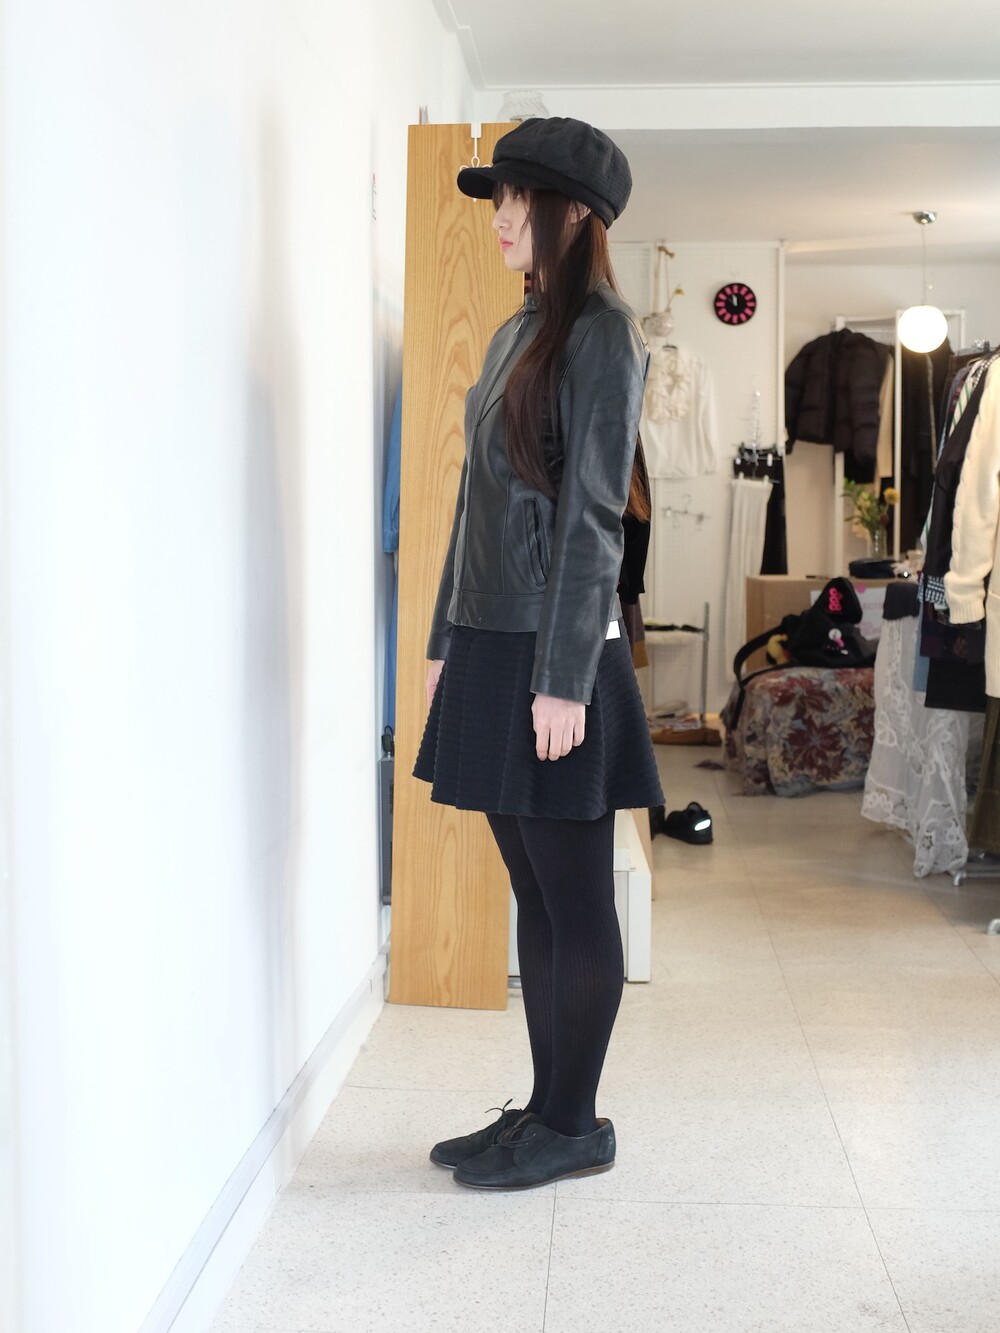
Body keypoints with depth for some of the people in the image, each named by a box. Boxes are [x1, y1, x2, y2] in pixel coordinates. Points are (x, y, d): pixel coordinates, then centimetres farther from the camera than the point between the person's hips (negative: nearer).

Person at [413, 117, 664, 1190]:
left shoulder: (600, 334, -8)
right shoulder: (515, 335, 17)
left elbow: (593, 516, -14)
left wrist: (562, 679, -18)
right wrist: (447, 640, 17)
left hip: (552, 656, -8)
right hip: (491, 648, 8)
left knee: (575, 902, 3)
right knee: (535, 895, 13)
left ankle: (572, 1126, 16)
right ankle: (547, 1109, 24)